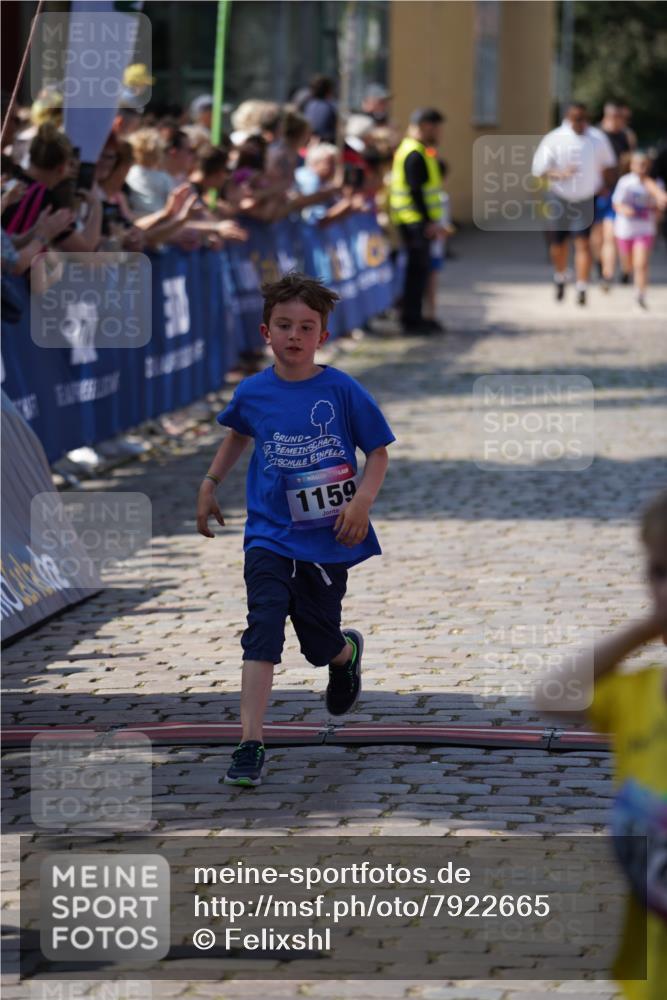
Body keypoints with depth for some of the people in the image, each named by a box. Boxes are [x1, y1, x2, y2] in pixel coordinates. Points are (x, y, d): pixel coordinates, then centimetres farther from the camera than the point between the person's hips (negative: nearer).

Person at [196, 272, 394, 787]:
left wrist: (362, 500, -16)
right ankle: (251, 744, -20)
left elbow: (378, 452, -1)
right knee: (263, 632, -18)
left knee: (321, 645, 12)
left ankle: (349, 652, 51)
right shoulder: (253, 392, -1)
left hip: (328, 541, -1)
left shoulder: (343, 391, -9)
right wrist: (210, 484, 17)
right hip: (270, 537, 1)